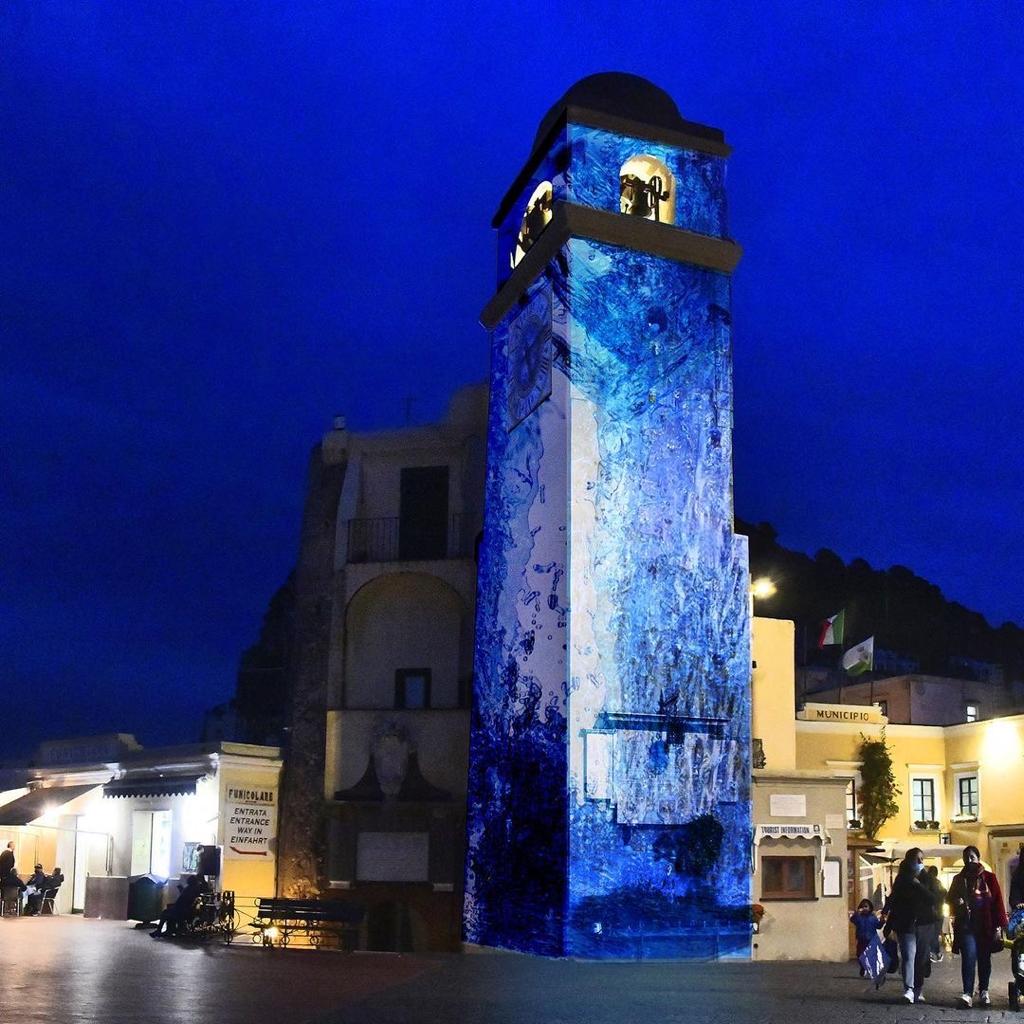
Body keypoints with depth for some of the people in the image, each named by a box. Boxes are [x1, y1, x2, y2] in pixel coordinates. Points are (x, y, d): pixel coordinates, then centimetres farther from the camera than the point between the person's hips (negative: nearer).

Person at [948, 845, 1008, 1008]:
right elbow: (950, 898, 17)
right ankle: (968, 993, -14)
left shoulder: (989, 878, 1)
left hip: (986, 926, 0)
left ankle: (983, 992, 20)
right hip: (966, 925, 0)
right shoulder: (959, 879, 8)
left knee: (984, 959, 8)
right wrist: (957, 902, -6)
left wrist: (998, 926, -8)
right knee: (968, 957, -12)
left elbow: (997, 902, -2)